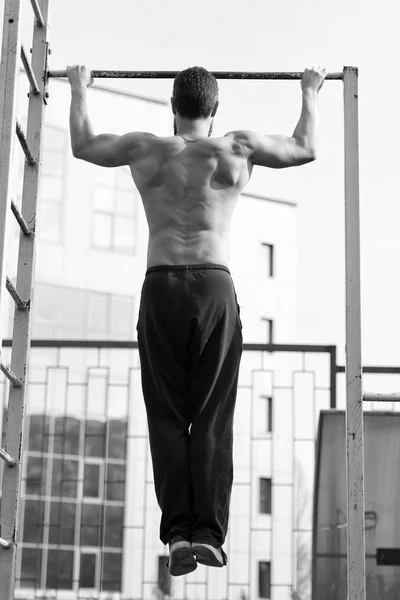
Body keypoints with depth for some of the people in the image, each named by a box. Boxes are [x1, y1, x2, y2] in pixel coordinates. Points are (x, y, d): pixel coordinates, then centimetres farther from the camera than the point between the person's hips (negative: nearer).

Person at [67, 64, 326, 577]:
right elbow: (306, 150, 24)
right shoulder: (238, 148, 7)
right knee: (213, 418, 2)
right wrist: (310, 93, 39)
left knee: (167, 417, 3)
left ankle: (177, 531, -6)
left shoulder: (146, 148, 9)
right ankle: (209, 531, -6)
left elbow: (83, 145, 28)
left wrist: (79, 90, 43)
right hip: (216, 287, 0)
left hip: (161, 286, 0)